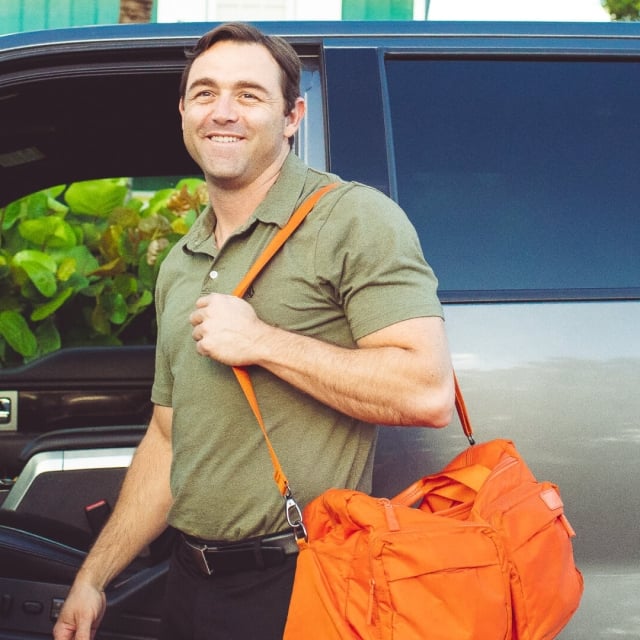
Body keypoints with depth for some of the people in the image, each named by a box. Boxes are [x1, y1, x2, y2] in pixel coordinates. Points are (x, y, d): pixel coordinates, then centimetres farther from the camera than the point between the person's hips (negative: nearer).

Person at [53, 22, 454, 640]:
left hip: (298, 588, -7)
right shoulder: (179, 266, 15)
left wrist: (260, 343, -19)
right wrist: (93, 576, 15)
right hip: (189, 583, 8)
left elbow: (428, 392, -21)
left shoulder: (354, 220, -10)